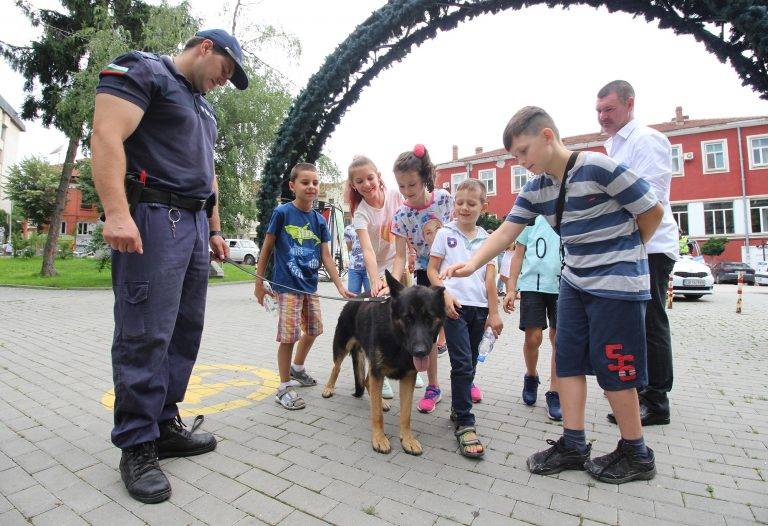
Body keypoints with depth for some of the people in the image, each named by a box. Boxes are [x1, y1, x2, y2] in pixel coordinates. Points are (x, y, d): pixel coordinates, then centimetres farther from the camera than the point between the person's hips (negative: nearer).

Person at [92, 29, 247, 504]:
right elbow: (107, 136, -13)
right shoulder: (141, 70, 2)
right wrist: (117, 213, -24)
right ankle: (137, 445, 5)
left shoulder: (204, 106, 27)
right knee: (145, 335, -7)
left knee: (185, 331, 7)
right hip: (152, 217, -8)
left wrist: (215, 230, 21)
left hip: (193, 223, 9)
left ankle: (165, 425, 18)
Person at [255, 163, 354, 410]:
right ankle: (284, 388, 14)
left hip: (310, 285, 6)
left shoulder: (319, 220, 4)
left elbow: (326, 256, 3)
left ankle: (297, 368, 42)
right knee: (289, 335, -4)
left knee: (313, 330, 17)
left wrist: (341, 287, -2)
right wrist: (259, 282, -3)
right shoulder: (282, 212, -8)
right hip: (287, 285, -6)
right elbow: (267, 247, -3)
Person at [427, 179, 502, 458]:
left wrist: (494, 312, 3)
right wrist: (445, 295, -13)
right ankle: (465, 424, 1)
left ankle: (458, 408, 32)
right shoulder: (445, 233, 2)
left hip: (479, 307, 4)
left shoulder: (487, 239, 9)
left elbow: (490, 278, 6)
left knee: (469, 364, 13)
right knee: (462, 363, -9)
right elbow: (432, 269, 1)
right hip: (453, 306, -3)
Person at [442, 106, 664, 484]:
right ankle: (573, 446, 19)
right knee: (568, 361, 6)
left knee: (612, 368, 1)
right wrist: (472, 264, -20)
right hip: (574, 282, 7)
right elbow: (506, 232, -5)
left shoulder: (598, 167, -17)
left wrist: (622, 251, 6)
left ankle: (636, 454, 22)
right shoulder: (534, 189, 1)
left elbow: (652, 211, -8)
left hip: (618, 283, -6)